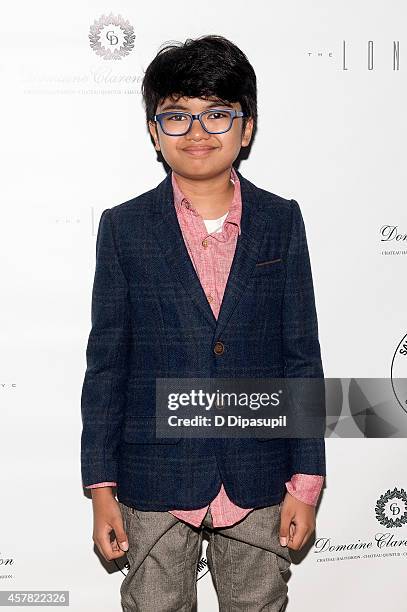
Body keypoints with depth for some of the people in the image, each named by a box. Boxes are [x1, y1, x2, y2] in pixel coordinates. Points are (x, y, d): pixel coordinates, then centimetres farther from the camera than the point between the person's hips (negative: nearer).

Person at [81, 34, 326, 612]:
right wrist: (101, 487, -1)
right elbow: (106, 362, -1)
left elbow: (302, 354, 1)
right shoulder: (124, 228, -3)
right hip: (155, 481, -1)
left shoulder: (281, 222, 0)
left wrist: (307, 480, -1)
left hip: (259, 480, 1)